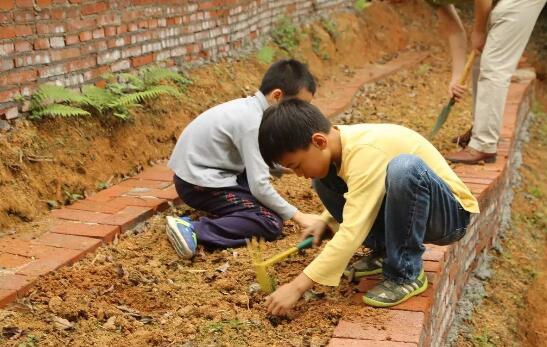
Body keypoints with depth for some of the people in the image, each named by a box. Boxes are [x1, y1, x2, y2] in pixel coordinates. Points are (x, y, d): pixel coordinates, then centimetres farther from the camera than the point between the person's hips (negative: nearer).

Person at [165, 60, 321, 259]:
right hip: (199, 183, -10)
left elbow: (266, 161, 13)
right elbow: (259, 186, -23)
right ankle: (193, 230, -24)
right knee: (272, 223, -16)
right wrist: (296, 215, -13)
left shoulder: (252, 108, 4)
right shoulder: (252, 123, -22)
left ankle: (225, 211, 7)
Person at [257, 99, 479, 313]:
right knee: (324, 179, -2)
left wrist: (297, 286, -34)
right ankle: (385, 251, 5)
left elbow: (352, 233, -35)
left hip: (452, 213, -8)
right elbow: (356, 197, 18)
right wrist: (325, 220, 1)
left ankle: (406, 273, -20)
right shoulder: (339, 141, -3)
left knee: (404, 167, -39)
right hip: (410, 210, 8)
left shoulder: (366, 152, -30)